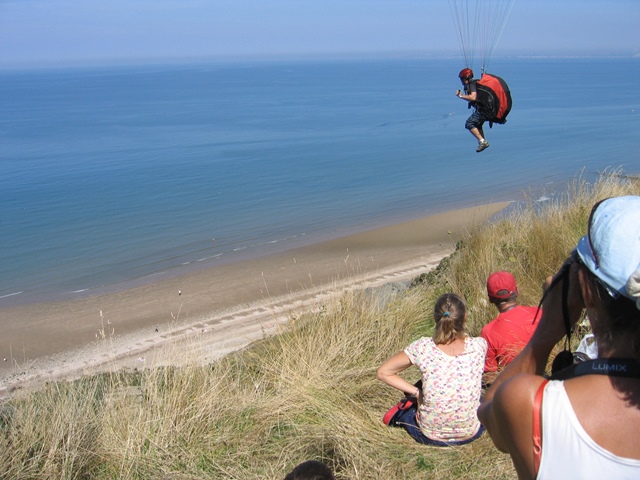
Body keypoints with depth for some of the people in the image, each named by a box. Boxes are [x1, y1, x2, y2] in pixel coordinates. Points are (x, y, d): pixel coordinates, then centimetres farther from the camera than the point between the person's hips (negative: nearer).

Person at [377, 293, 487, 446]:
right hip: (471, 434, 0)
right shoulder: (479, 346, -16)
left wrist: (416, 392, -4)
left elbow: (383, 372, -7)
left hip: (430, 437, 0)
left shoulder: (423, 348, -20)